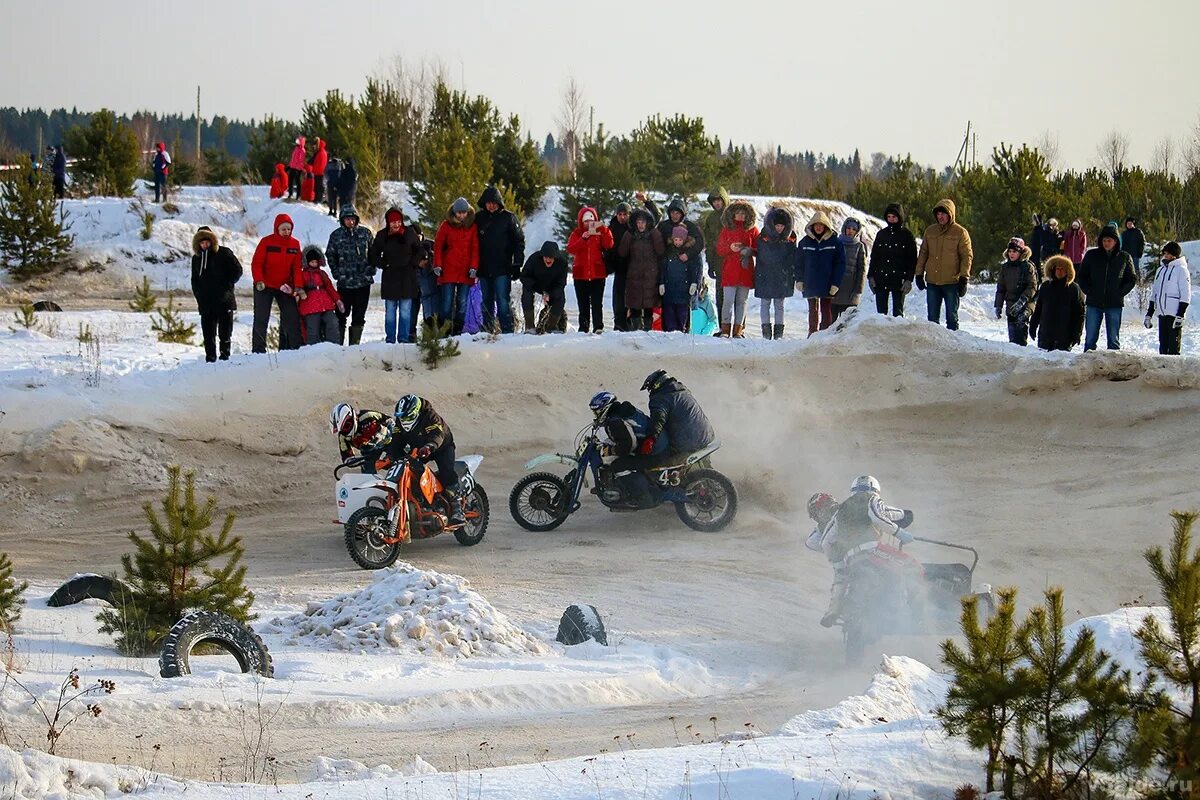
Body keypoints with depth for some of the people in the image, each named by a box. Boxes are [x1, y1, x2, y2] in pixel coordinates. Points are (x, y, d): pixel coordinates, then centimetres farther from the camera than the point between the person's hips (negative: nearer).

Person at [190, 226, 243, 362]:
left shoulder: (224, 253, 1)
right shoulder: (197, 258, 15)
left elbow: (237, 270, 2)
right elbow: (194, 279, 22)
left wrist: (227, 285, -7)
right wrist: (199, 295, 9)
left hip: (224, 300, -4)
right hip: (206, 302, 4)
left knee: (225, 331, -4)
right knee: (208, 331, 0)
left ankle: (225, 355, 1)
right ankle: (210, 357, 3)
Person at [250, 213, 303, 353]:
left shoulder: (295, 244, 2)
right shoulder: (266, 242, -9)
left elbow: (297, 267, 3)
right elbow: (256, 264, -10)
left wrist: (298, 286, -9)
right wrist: (259, 281, -24)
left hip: (285, 288, 3)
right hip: (264, 287, -3)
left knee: (292, 318, 1)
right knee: (261, 320, -1)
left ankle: (295, 348, 7)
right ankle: (258, 351, 3)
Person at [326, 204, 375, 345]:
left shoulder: (365, 233, 4)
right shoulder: (336, 235, 0)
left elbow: (373, 253, 14)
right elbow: (330, 255, 8)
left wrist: (371, 268, 1)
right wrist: (337, 272, -1)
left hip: (363, 281, 2)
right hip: (344, 282, -2)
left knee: (359, 315, 6)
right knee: (342, 314, -2)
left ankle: (355, 343, 13)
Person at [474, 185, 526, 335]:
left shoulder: (508, 217, 0)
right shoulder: (479, 218, 9)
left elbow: (519, 242, 1)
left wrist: (517, 265, -6)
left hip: (502, 269, -4)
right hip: (484, 270, 4)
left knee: (503, 300, -10)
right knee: (486, 301, 8)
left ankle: (507, 330, -9)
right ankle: (487, 331, 13)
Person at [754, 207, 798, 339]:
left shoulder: (790, 238, 0)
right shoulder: (763, 237, -6)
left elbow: (793, 258, 6)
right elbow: (760, 257, -3)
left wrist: (794, 274, 2)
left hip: (783, 277, 1)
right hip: (766, 276, -1)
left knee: (779, 304, 8)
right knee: (765, 304, 3)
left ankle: (779, 330, 11)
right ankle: (766, 329, 8)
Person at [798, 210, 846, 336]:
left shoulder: (834, 242, -3)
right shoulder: (805, 242, 3)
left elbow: (840, 264, -4)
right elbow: (799, 262, 8)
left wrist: (836, 283, -10)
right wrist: (799, 280, 0)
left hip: (827, 285, -2)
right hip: (810, 284, 2)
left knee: (826, 310, 1)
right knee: (813, 310, 8)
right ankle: (812, 333, 14)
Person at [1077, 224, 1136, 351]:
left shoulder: (1124, 258, 3)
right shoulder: (1092, 255, 4)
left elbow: (1132, 279, 9)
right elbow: (1081, 276, 11)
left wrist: (1120, 292, -5)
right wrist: (1088, 291, -3)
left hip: (1115, 304, -1)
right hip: (1094, 303, 1)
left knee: (1114, 339, 4)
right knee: (1090, 338, 2)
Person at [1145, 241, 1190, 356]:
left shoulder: (1181, 270, -5)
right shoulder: (1161, 270, 17)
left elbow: (1185, 295, -9)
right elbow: (1154, 293, 23)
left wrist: (1180, 315, -16)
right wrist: (1149, 314, 18)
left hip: (1174, 315, -7)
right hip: (1162, 314, 7)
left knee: (1173, 347, -8)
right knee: (1163, 345, 8)